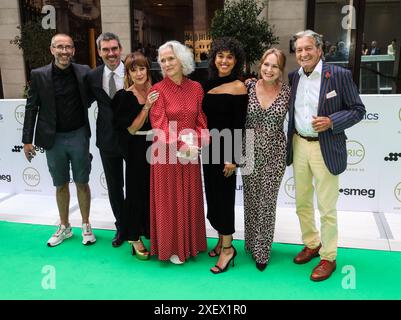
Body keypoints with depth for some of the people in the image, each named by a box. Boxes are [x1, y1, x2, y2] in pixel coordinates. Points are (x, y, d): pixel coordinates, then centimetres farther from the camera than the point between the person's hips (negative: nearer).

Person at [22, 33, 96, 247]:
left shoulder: (83, 72, -4)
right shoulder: (39, 75, -4)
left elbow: (89, 99, 11)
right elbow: (31, 108, -1)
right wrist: (27, 140, -3)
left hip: (78, 135, 0)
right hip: (53, 139, 1)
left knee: (82, 182, 10)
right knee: (61, 184, 14)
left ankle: (86, 226, 26)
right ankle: (64, 227, 30)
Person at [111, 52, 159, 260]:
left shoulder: (153, 92, 5)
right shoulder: (125, 96, -11)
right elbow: (132, 128, -14)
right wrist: (146, 107, -21)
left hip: (155, 148, 5)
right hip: (137, 151, -5)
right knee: (137, 191, 3)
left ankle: (151, 232, 30)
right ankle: (134, 238, 18)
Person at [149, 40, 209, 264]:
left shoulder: (196, 88, 3)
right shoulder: (158, 90, -7)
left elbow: (201, 121, 4)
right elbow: (159, 125, -12)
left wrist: (195, 144, -12)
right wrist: (180, 144, -21)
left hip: (191, 154, 4)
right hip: (166, 153, -3)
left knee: (191, 199, 14)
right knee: (169, 200, 7)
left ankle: (191, 243, 32)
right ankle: (171, 247, 22)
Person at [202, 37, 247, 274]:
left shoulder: (238, 87, -9)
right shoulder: (209, 84, 10)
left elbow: (239, 126, -12)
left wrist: (232, 158, -16)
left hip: (225, 148, -7)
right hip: (209, 147, 7)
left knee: (224, 195, 0)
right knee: (212, 194, 14)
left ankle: (227, 248, 14)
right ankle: (222, 240, 30)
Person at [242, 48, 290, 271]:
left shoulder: (287, 92, -5)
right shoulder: (249, 86, -4)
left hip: (274, 154, -1)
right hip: (250, 151, 1)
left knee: (267, 202, 5)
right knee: (251, 200, 13)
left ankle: (263, 250, 23)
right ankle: (252, 243, 35)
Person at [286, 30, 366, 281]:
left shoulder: (340, 75, -8)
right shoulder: (293, 77, 5)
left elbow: (358, 110, -5)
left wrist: (331, 122, -21)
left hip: (326, 149, -5)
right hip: (299, 146, 5)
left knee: (327, 208, 4)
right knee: (302, 203, 17)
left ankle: (328, 257, 22)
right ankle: (311, 244, 37)